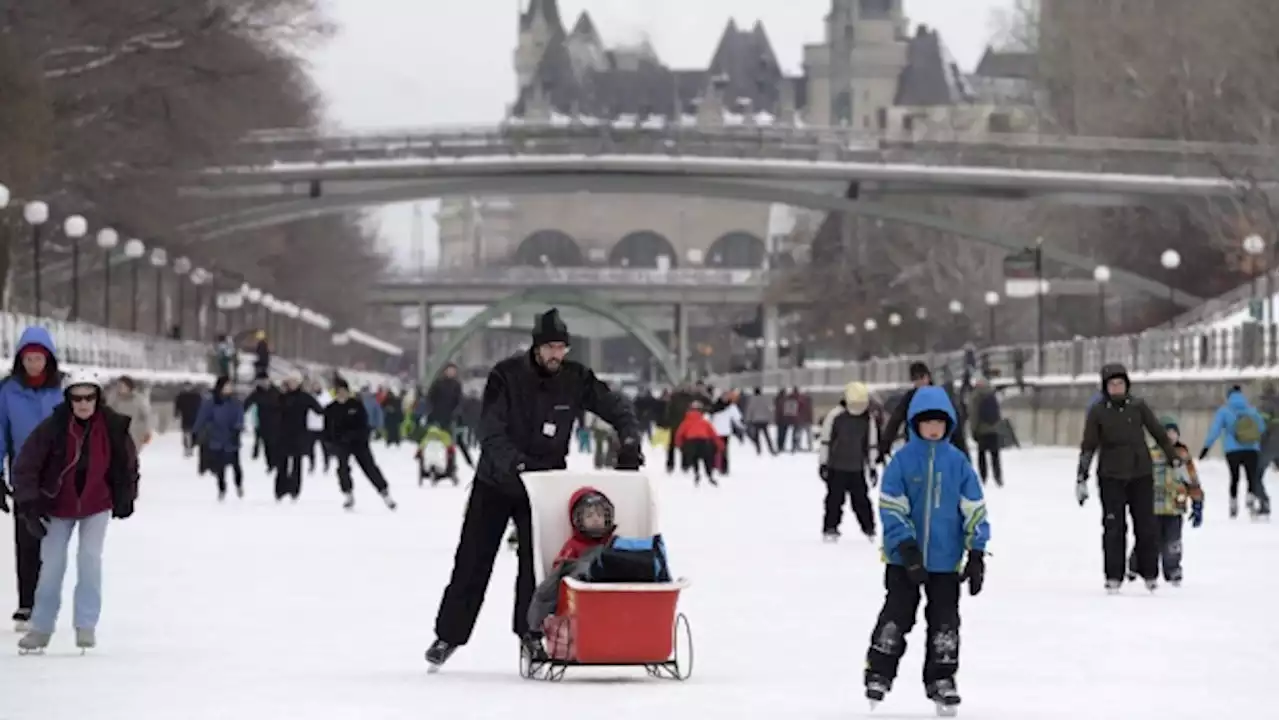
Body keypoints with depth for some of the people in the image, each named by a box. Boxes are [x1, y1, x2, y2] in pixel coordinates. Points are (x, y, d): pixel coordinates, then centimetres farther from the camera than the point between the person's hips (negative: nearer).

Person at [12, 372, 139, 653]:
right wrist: (29, 505, -17)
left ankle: (86, 626, -4)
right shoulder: (52, 428, -22)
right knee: (52, 564, 3)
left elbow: (128, 463, 3)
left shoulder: (114, 427, -16)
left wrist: (125, 498, 8)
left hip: (97, 506, 0)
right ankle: (41, 627, 18)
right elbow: (25, 466, -15)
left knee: (90, 558, -13)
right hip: (58, 507, 0)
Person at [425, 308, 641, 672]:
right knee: (473, 560, 1)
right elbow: (491, 433, -23)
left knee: (536, 558, -8)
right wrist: (517, 465, -38)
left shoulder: (575, 378, -8)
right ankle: (448, 635, 9)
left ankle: (529, 630, 7)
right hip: (497, 480, -2)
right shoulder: (506, 376, -17)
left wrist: (630, 443, -14)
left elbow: (617, 409, 2)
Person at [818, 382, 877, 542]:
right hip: (836, 467, -3)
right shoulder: (835, 415, -11)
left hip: (856, 468, 3)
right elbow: (825, 440, -6)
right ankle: (830, 529, 6)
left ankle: (869, 529, 14)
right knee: (835, 498, -2)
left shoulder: (867, 419, 2)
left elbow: (869, 444, 12)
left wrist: (872, 467, 13)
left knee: (861, 499, 5)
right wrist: (823, 463, -7)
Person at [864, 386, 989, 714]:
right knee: (896, 615, 2)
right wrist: (907, 547, -17)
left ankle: (941, 680, 19)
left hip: (946, 558, 2)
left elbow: (974, 509, 3)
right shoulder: (903, 459, -7)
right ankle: (878, 674, 15)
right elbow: (891, 507, -9)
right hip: (905, 557, -2)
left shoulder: (957, 461, -1)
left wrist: (976, 554, -1)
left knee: (945, 620, 7)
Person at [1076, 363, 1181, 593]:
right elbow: (1088, 446, 1)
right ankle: (1114, 577, 3)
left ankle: (1149, 573, 15)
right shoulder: (1097, 411, -1)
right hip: (1111, 477, -1)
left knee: (1146, 526, 3)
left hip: (1141, 474, 1)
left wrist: (1175, 459, 15)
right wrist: (1081, 478, -2)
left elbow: (1159, 434, 11)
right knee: (1114, 528, -4)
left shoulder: (1138, 406, 2)